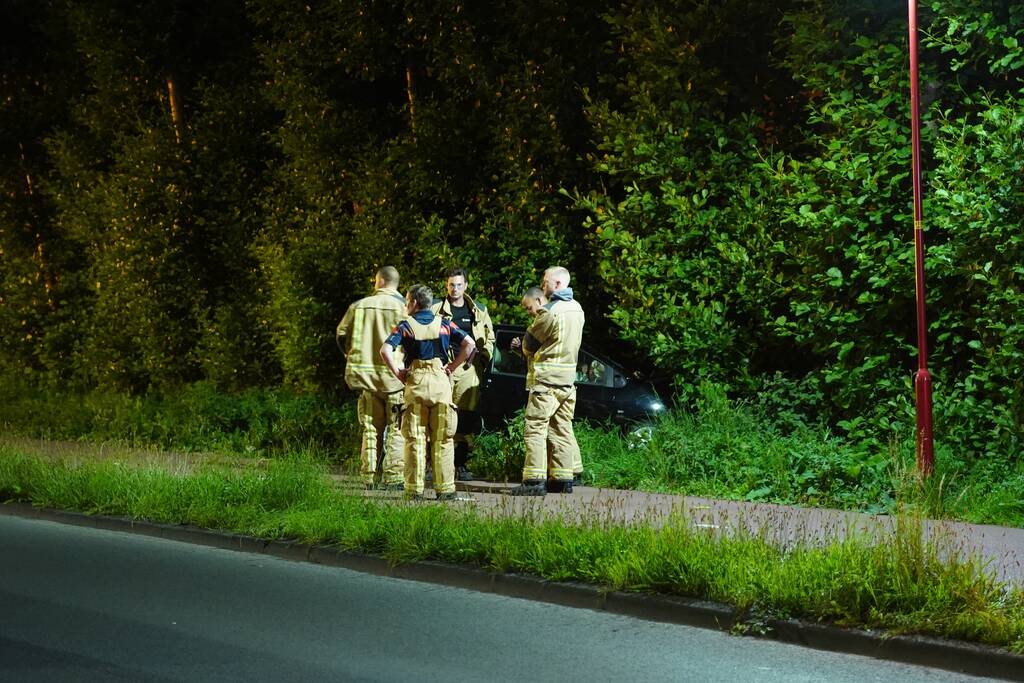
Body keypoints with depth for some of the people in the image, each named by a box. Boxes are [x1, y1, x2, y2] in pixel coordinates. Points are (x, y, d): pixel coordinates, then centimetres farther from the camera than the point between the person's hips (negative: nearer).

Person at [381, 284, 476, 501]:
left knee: (415, 438, 4)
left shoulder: (405, 326, 1)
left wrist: (397, 373, -2)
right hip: (441, 380, 1)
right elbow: (469, 344, -1)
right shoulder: (444, 324, 7)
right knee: (443, 439, 6)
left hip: (415, 381, -1)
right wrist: (452, 367, 4)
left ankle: (414, 489, 2)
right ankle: (445, 489, 4)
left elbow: (385, 349, -13)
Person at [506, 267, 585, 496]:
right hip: (568, 378, 8)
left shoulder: (550, 311, -16)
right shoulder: (577, 309, 11)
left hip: (546, 379, -8)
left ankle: (534, 480, -9)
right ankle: (564, 478, 14)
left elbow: (529, 343, -7)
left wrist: (526, 348, 15)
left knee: (534, 429, -5)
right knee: (561, 429, 13)